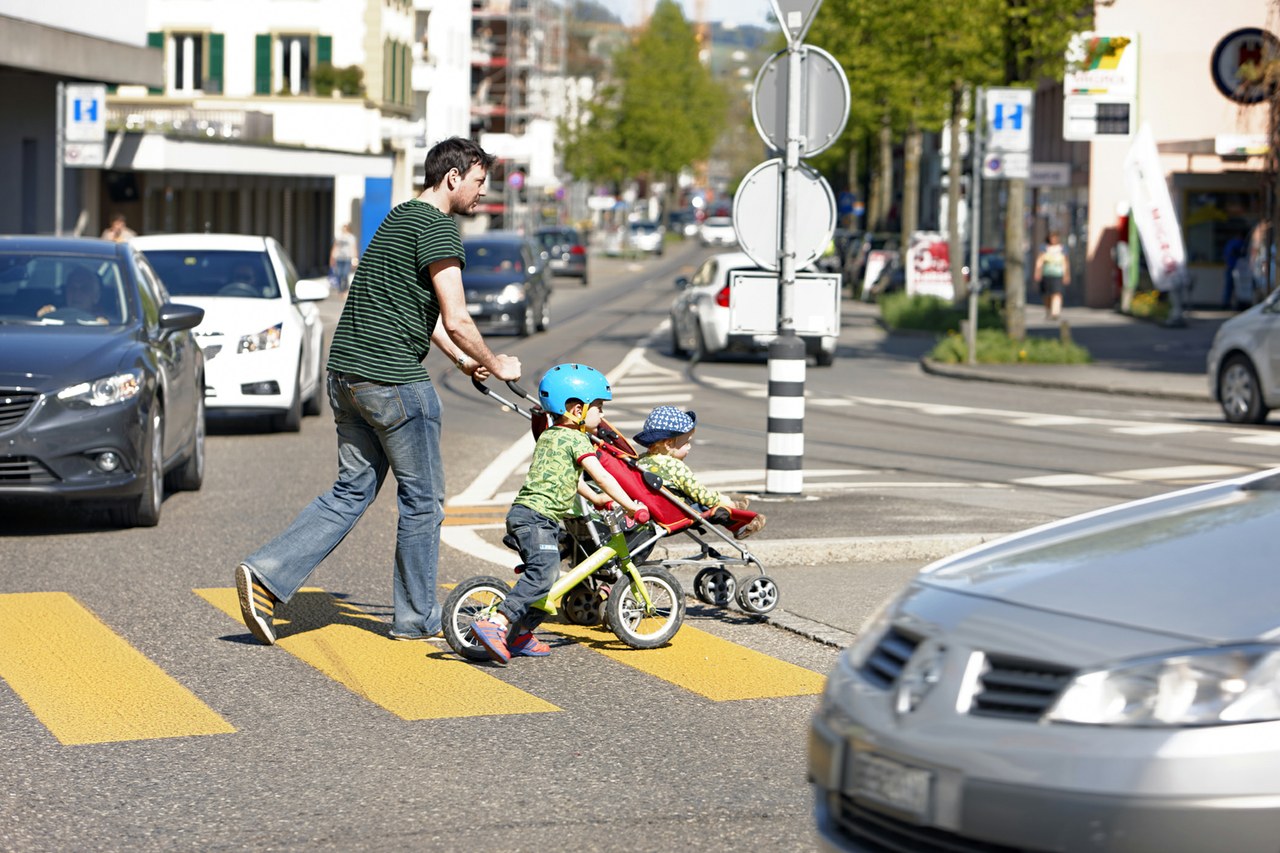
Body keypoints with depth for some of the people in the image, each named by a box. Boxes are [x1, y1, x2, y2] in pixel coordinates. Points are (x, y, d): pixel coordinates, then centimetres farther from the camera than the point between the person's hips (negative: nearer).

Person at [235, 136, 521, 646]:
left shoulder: (400, 219, 20)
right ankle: (417, 618, 14)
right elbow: (456, 321, -15)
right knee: (422, 499, 5)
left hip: (346, 373, 9)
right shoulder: (437, 227, -11)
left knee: (353, 490, 13)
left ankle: (267, 573, -1)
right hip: (393, 378, -9)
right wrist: (495, 365, 0)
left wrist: (462, 361, 28)